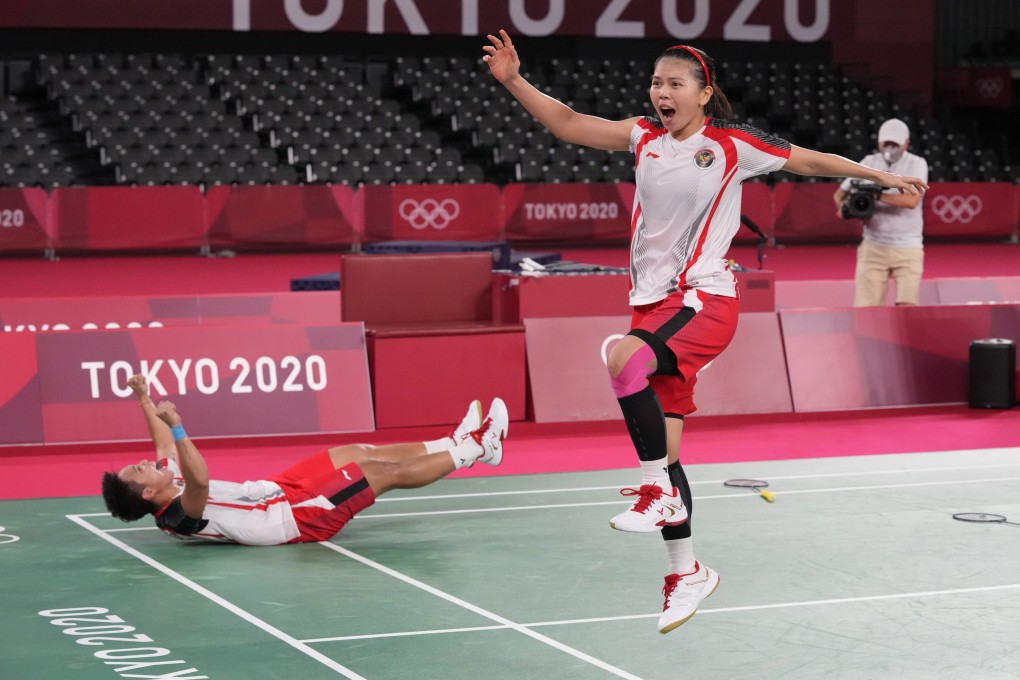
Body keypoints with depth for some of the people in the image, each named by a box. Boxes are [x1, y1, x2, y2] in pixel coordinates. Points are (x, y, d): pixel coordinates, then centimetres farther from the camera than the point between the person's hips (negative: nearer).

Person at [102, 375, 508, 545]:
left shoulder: (169, 490, -3)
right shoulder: (184, 516, -30)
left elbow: (167, 447, 15)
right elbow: (199, 480, -52)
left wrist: (145, 401, 18)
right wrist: (177, 427, -57)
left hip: (278, 490, 10)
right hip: (298, 515, -10)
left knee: (360, 453, 15)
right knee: (384, 471, -2)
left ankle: (456, 443, 29)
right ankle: (476, 449, 16)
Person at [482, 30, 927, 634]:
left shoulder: (731, 145, -4)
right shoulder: (644, 136, 9)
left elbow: (807, 160, 5)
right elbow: (567, 123, 9)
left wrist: (880, 175, 8)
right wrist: (514, 80, -1)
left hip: (705, 299, -6)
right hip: (654, 301, 6)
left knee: (626, 358, -35)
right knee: (663, 447, 6)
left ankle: (660, 492, -20)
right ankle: (687, 572, 20)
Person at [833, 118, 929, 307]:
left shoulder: (917, 164, -3)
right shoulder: (869, 162, 6)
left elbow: (911, 200, -19)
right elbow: (840, 193, 8)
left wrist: (876, 196, -25)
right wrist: (844, 206, -16)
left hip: (908, 248, -2)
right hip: (874, 246, 2)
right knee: (864, 307, -6)